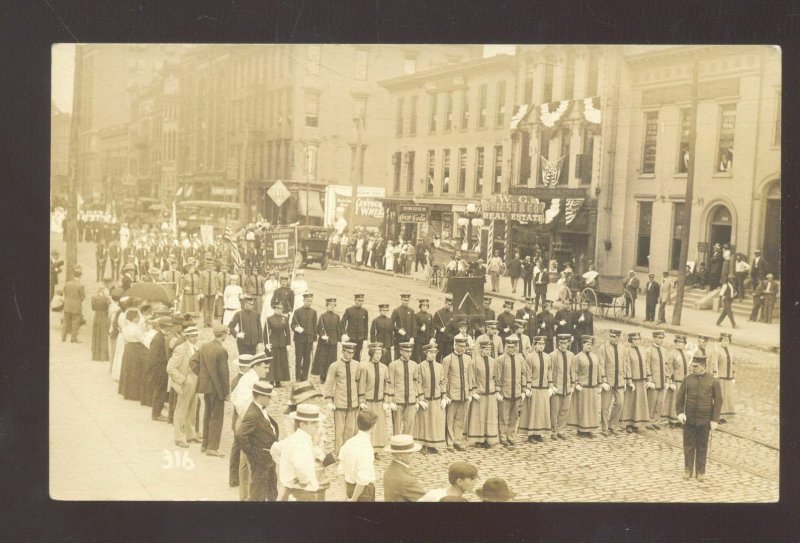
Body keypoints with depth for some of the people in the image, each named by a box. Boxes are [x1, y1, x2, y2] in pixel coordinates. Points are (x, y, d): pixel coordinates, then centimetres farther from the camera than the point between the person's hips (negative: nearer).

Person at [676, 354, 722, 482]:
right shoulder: (688, 379, 0)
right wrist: (680, 412, -10)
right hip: (689, 419, 1)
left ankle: (700, 471, 20)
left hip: (704, 420, -1)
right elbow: (680, 397, 3)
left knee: (702, 447, 9)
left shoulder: (713, 381, -5)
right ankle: (688, 470, 19)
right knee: (689, 445, 7)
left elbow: (718, 401, -3)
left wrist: (715, 420, -7)